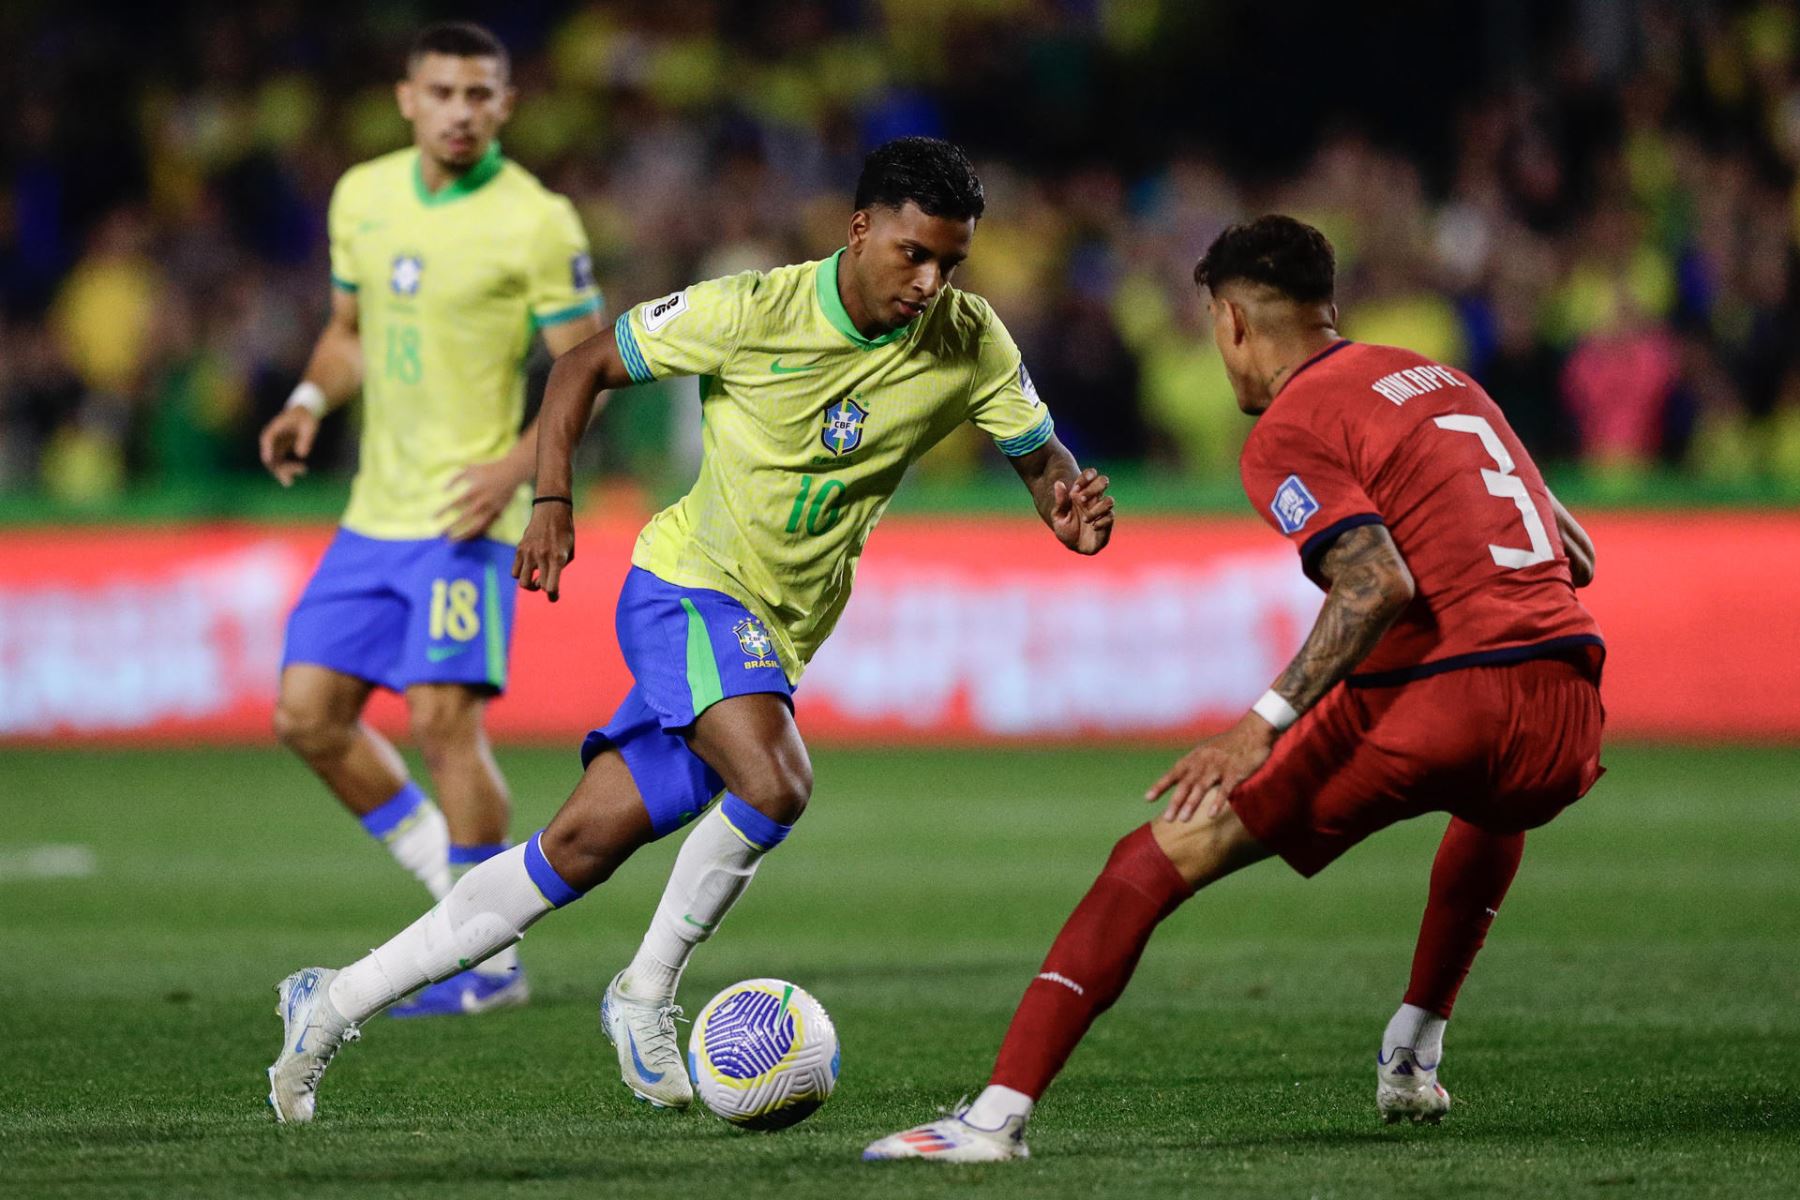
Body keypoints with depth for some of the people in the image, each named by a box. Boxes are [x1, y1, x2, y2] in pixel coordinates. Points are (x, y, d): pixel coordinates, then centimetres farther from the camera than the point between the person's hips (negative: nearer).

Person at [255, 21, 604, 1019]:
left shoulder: (537, 223, -10)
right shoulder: (362, 197, 8)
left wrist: (516, 467, -21)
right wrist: (311, 401, 3)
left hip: (465, 518, -7)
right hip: (375, 513, 7)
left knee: (444, 719, -14)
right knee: (307, 714, 3)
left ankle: (490, 960, -2)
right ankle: (459, 889, 18)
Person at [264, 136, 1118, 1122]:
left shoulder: (970, 345, -5)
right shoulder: (755, 311, -15)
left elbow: (1042, 459, 6)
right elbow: (585, 365, -3)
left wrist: (1069, 509, -18)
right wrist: (551, 502, -14)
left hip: (773, 642, 5)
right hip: (688, 585, -5)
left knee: (581, 848, 3)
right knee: (774, 784, -31)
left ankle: (334, 1004, 13)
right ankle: (646, 995, -8)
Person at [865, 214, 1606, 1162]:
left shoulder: (1287, 434, -1)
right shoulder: (1443, 380, 23)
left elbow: (1379, 584, -17)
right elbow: (1574, 556, 24)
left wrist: (1265, 725, -18)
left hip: (1440, 704, -7)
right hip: (1567, 715, 7)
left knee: (1162, 858, -2)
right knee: (1494, 804, 44)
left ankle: (1000, 1113, -12)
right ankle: (1411, 1062, 41)